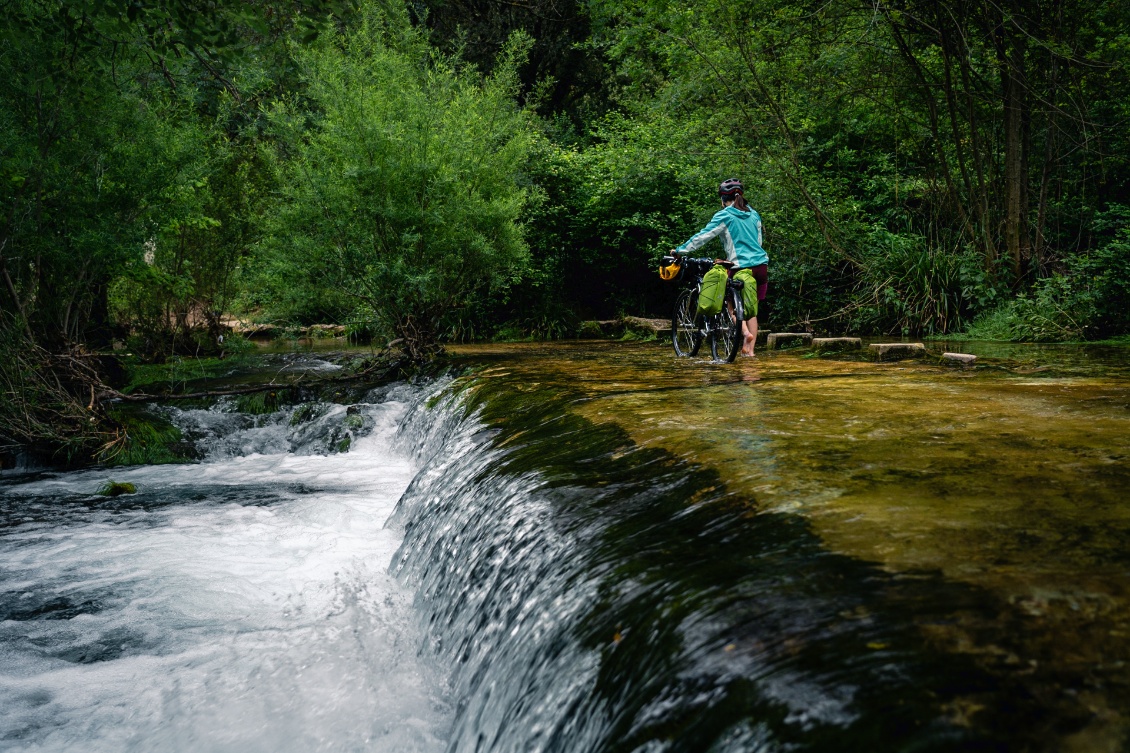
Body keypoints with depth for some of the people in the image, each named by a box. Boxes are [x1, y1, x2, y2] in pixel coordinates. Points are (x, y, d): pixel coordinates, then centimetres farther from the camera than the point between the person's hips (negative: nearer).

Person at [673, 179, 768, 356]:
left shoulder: (724, 216, -3)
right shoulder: (754, 215, 14)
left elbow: (702, 236, -6)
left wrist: (680, 250, 1)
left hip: (741, 268, -5)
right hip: (761, 266, 5)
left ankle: (745, 332, -14)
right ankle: (751, 350, 6)